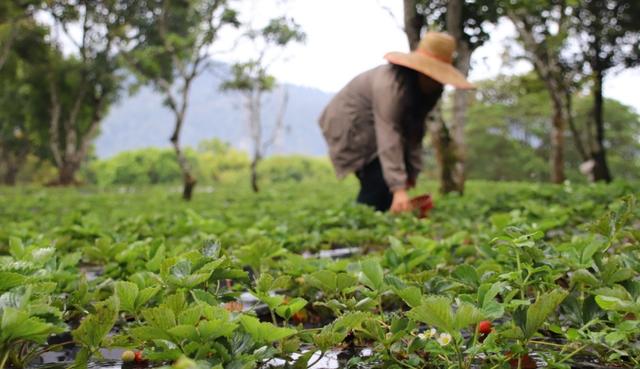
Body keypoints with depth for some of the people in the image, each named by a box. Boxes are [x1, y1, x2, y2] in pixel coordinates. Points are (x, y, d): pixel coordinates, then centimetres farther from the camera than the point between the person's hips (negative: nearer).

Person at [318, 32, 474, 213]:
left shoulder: (420, 88, -4)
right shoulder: (392, 85, -32)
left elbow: (414, 131, -2)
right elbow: (388, 136, -39)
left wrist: (412, 171, -8)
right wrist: (398, 188, -43)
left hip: (370, 124, 9)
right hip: (350, 123, -9)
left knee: (389, 184, 0)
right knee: (377, 183, -20)